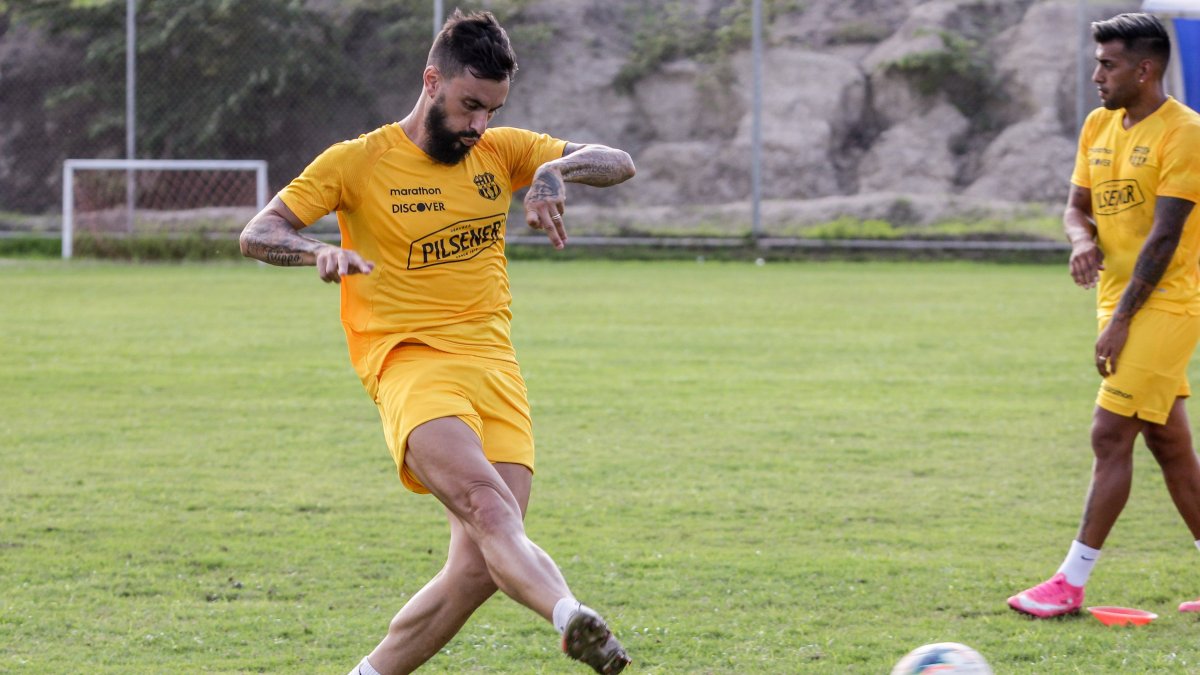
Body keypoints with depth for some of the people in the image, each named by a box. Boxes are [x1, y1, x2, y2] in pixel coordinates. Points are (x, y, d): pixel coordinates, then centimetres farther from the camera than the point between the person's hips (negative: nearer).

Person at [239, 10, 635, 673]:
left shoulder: (501, 151, 13)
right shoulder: (358, 161, 2)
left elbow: (618, 163, 8)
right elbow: (257, 234, -3)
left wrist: (556, 170, -14)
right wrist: (320, 252, -25)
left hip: (495, 369, 5)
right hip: (412, 365, -5)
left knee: (479, 567, -6)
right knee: (485, 502, -33)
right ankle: (573, 620, -57)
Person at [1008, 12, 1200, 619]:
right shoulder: (1099, 126, 11)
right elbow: (1077, 205, 17)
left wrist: (1121, 319, -19)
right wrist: (1082, 240, -8)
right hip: (1121, 300, 8)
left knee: (1110, 436, -11)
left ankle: (1071, 584, -9)